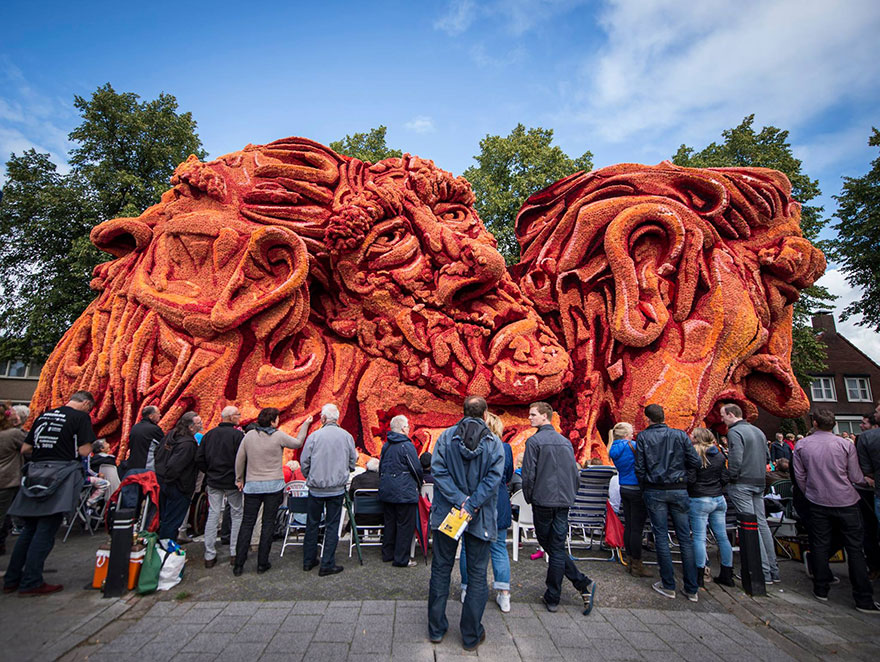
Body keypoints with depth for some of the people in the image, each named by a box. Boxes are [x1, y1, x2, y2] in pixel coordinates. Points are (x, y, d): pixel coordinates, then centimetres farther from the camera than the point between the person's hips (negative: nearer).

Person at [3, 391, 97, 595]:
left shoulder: (44, 415, 14)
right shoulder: (81, 417, -7)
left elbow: (25, 448, 17)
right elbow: (84, 451, -12)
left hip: (35, 472, 7)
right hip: (61, 472, -7)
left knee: (30, 528, 16)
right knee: (46, 531, -1)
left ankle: (11, 580, 22)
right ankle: (31, 583, 3)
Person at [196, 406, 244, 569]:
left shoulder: (209, 434, 4)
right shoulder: (238, 434, -14)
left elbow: (199, 459, 6)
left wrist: (210, 473, 16)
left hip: (213, 482, 5)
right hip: (232, 483, -5)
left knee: (213, 516, 10)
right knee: (237, 515, 8)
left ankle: (209, 556, 14)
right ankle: (234, 553, 12)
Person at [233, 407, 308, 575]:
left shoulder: (249, 436, 0)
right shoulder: (279, 436, -9)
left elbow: (239, 459, 6)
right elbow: (298, 443, 6)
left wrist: (239, 479, 18)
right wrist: (305, 424, 17)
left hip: (252, 486, 3)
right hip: (273, 486, -3)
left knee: (247, 523, 10)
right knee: (268, 523, 7)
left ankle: (238, 565, 13)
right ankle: (262, 563, 14)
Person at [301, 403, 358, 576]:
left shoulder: (314, 436, -10)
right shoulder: (347, 436, -5)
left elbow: (304, 462, -3)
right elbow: (353, 463, 3)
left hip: (316, 489, 0)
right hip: (337, 489, 0)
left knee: (312, 524, 15)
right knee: (332, 526, 8)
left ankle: (309, 561, 28)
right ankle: (327, 565, 13)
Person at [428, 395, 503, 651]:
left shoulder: (445, 436, -5)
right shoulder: (494, 443, -7)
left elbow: (438, 471, -14)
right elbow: (493, 478, -16)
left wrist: (460, 501, -15)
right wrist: (471, 506, -16)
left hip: (446, 514, 1)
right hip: (481, 518, -1)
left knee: (441, 569, 16)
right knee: (477, 576, 13)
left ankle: (436, 629, 28)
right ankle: (471, 635, 24)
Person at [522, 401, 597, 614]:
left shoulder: (534, 441, -10)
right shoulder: (566, 442, 8)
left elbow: (528, 474, -12)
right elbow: (576, 474, 10)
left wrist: (529, 498, 3)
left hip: (543, 501, -5)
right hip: (564, 502, 5)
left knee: (548, 545, 10)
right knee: (558, 548, 9)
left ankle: (583, 583, 8)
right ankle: (552, 598, 11)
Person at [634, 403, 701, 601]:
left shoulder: (643, 437, -4)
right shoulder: (680, 435, 0)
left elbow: (639, 467, -5)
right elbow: (695, 462, -1)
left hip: (655, 491, -1)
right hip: (678, 490, 2)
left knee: (661, 537, 6)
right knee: (685, 538, 9)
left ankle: (668, 586, 12)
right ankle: (692, 589, 14)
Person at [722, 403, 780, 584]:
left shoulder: (734, 432, -13)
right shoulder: (758, 431, 14)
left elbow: (736, 459, -22)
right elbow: (767, 457, 17)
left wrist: (731, 477, -10)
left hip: (742, 484, -8)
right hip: (760, 483, 8)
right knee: (762, 523, 14)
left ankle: (764, 573, 0)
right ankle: (773, 570, 20)